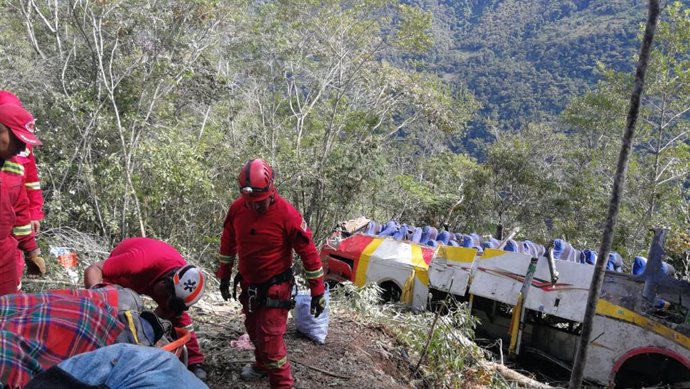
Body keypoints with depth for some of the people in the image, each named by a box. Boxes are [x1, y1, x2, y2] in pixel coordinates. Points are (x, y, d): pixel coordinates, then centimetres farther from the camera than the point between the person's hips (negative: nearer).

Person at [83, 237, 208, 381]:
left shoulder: (183, 278, -33)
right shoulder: (140, 261, -48)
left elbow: (165, 312, -20)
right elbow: (93, 269, -42)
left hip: (155, 271, 2)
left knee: (178, 314, -7)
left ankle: (195, 362, 0)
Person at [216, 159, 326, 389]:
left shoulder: (287, 214, -24)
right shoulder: (236, 209, -9)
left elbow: (308, 252, -17)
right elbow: (228, 243, 8)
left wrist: (318, 291, -13)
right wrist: (224, 276, 14)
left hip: (275, 288, -5)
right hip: (248, 285, 6)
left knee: (270, 339, -5)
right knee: (254, 331, 22)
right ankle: (262, 365, 47)